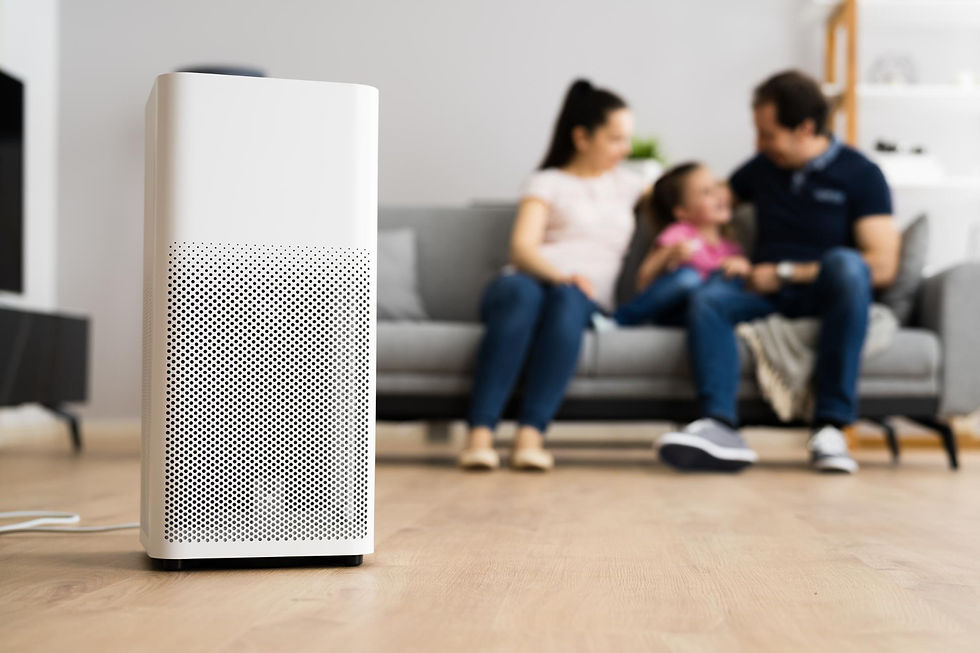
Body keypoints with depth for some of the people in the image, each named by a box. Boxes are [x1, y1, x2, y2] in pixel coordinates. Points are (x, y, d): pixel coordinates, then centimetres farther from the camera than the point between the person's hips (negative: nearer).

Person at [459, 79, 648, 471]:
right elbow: (522, 248, -3)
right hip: (527, 281, -2)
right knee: (523, 292, -40)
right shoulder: (547, 183, 15)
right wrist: (559, 274, -23)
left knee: (567, 299, -36)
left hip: (586, 297, 2)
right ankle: (479, 435, -46)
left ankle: (530, 435, -47)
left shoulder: (627, 185, 29)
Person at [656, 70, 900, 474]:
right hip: (769, 296, 4)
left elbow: (882, 266, -9)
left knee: (844, 262, -37)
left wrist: (785, 273, -8)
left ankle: (831, 425, -36)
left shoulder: (860, 174, 1)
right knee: (707, 299, -27)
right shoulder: (762, 168, 17)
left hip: (826, 296, -3)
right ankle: (720, 428, -45)